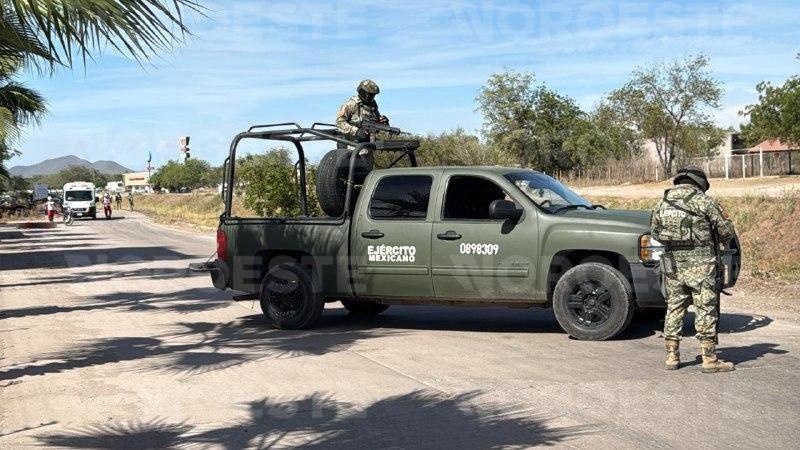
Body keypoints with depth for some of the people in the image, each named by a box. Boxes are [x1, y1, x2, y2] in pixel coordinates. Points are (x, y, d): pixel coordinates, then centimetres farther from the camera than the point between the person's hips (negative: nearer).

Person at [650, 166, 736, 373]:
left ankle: (672, 356, 16)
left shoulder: (662, 202, 9)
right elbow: (725, 230, 0)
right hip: (699, 262, -5)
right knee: (705, 309, 0)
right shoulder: (703, 200, -6)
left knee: (674, 307, 13)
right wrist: (721, 240, 21)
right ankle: (709, 359, 1)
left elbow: (654, 232, 17)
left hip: (671, 262, 5)